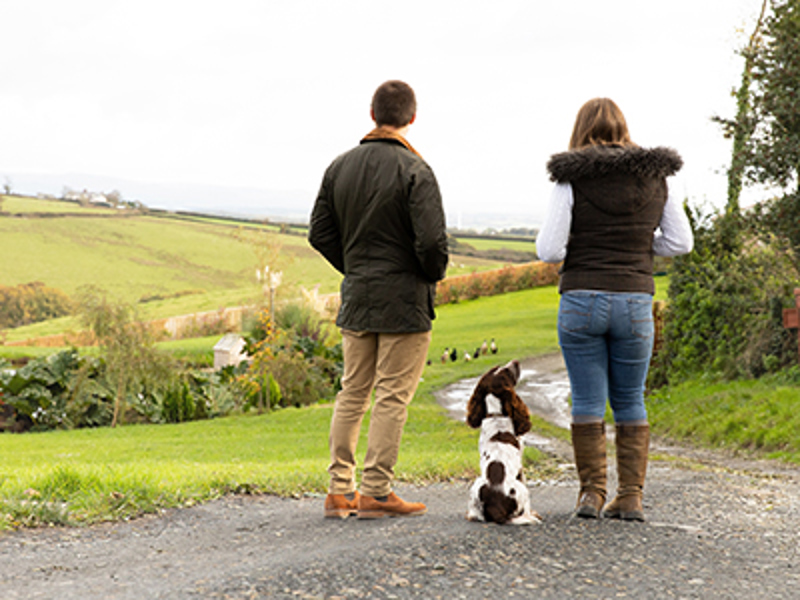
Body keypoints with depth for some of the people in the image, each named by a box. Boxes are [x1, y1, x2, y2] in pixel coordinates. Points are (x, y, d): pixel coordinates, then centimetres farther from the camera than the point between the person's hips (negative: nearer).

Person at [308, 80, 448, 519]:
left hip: (356, 299, 6)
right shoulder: (414, 171, -13)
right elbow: (432, 240, -20)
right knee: (393, 397, 0)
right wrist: (434, 276, 0)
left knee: (352, 393, 13)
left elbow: (320, 233, 8)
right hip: (405, 301, -6)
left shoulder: (340, 167, 6)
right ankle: (375, 492, 3)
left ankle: (340, 490, 14)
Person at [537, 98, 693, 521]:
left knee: (587, 401, 7)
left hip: (581, 300, -2)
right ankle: (631, 497, 10)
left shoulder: (571, 178, -4)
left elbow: (549, 250, -9)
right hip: (635, 301, 2)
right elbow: (681, 243, 10)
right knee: (630, 402, 12)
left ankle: (592, 493, 6)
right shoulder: (655, 177, 6)